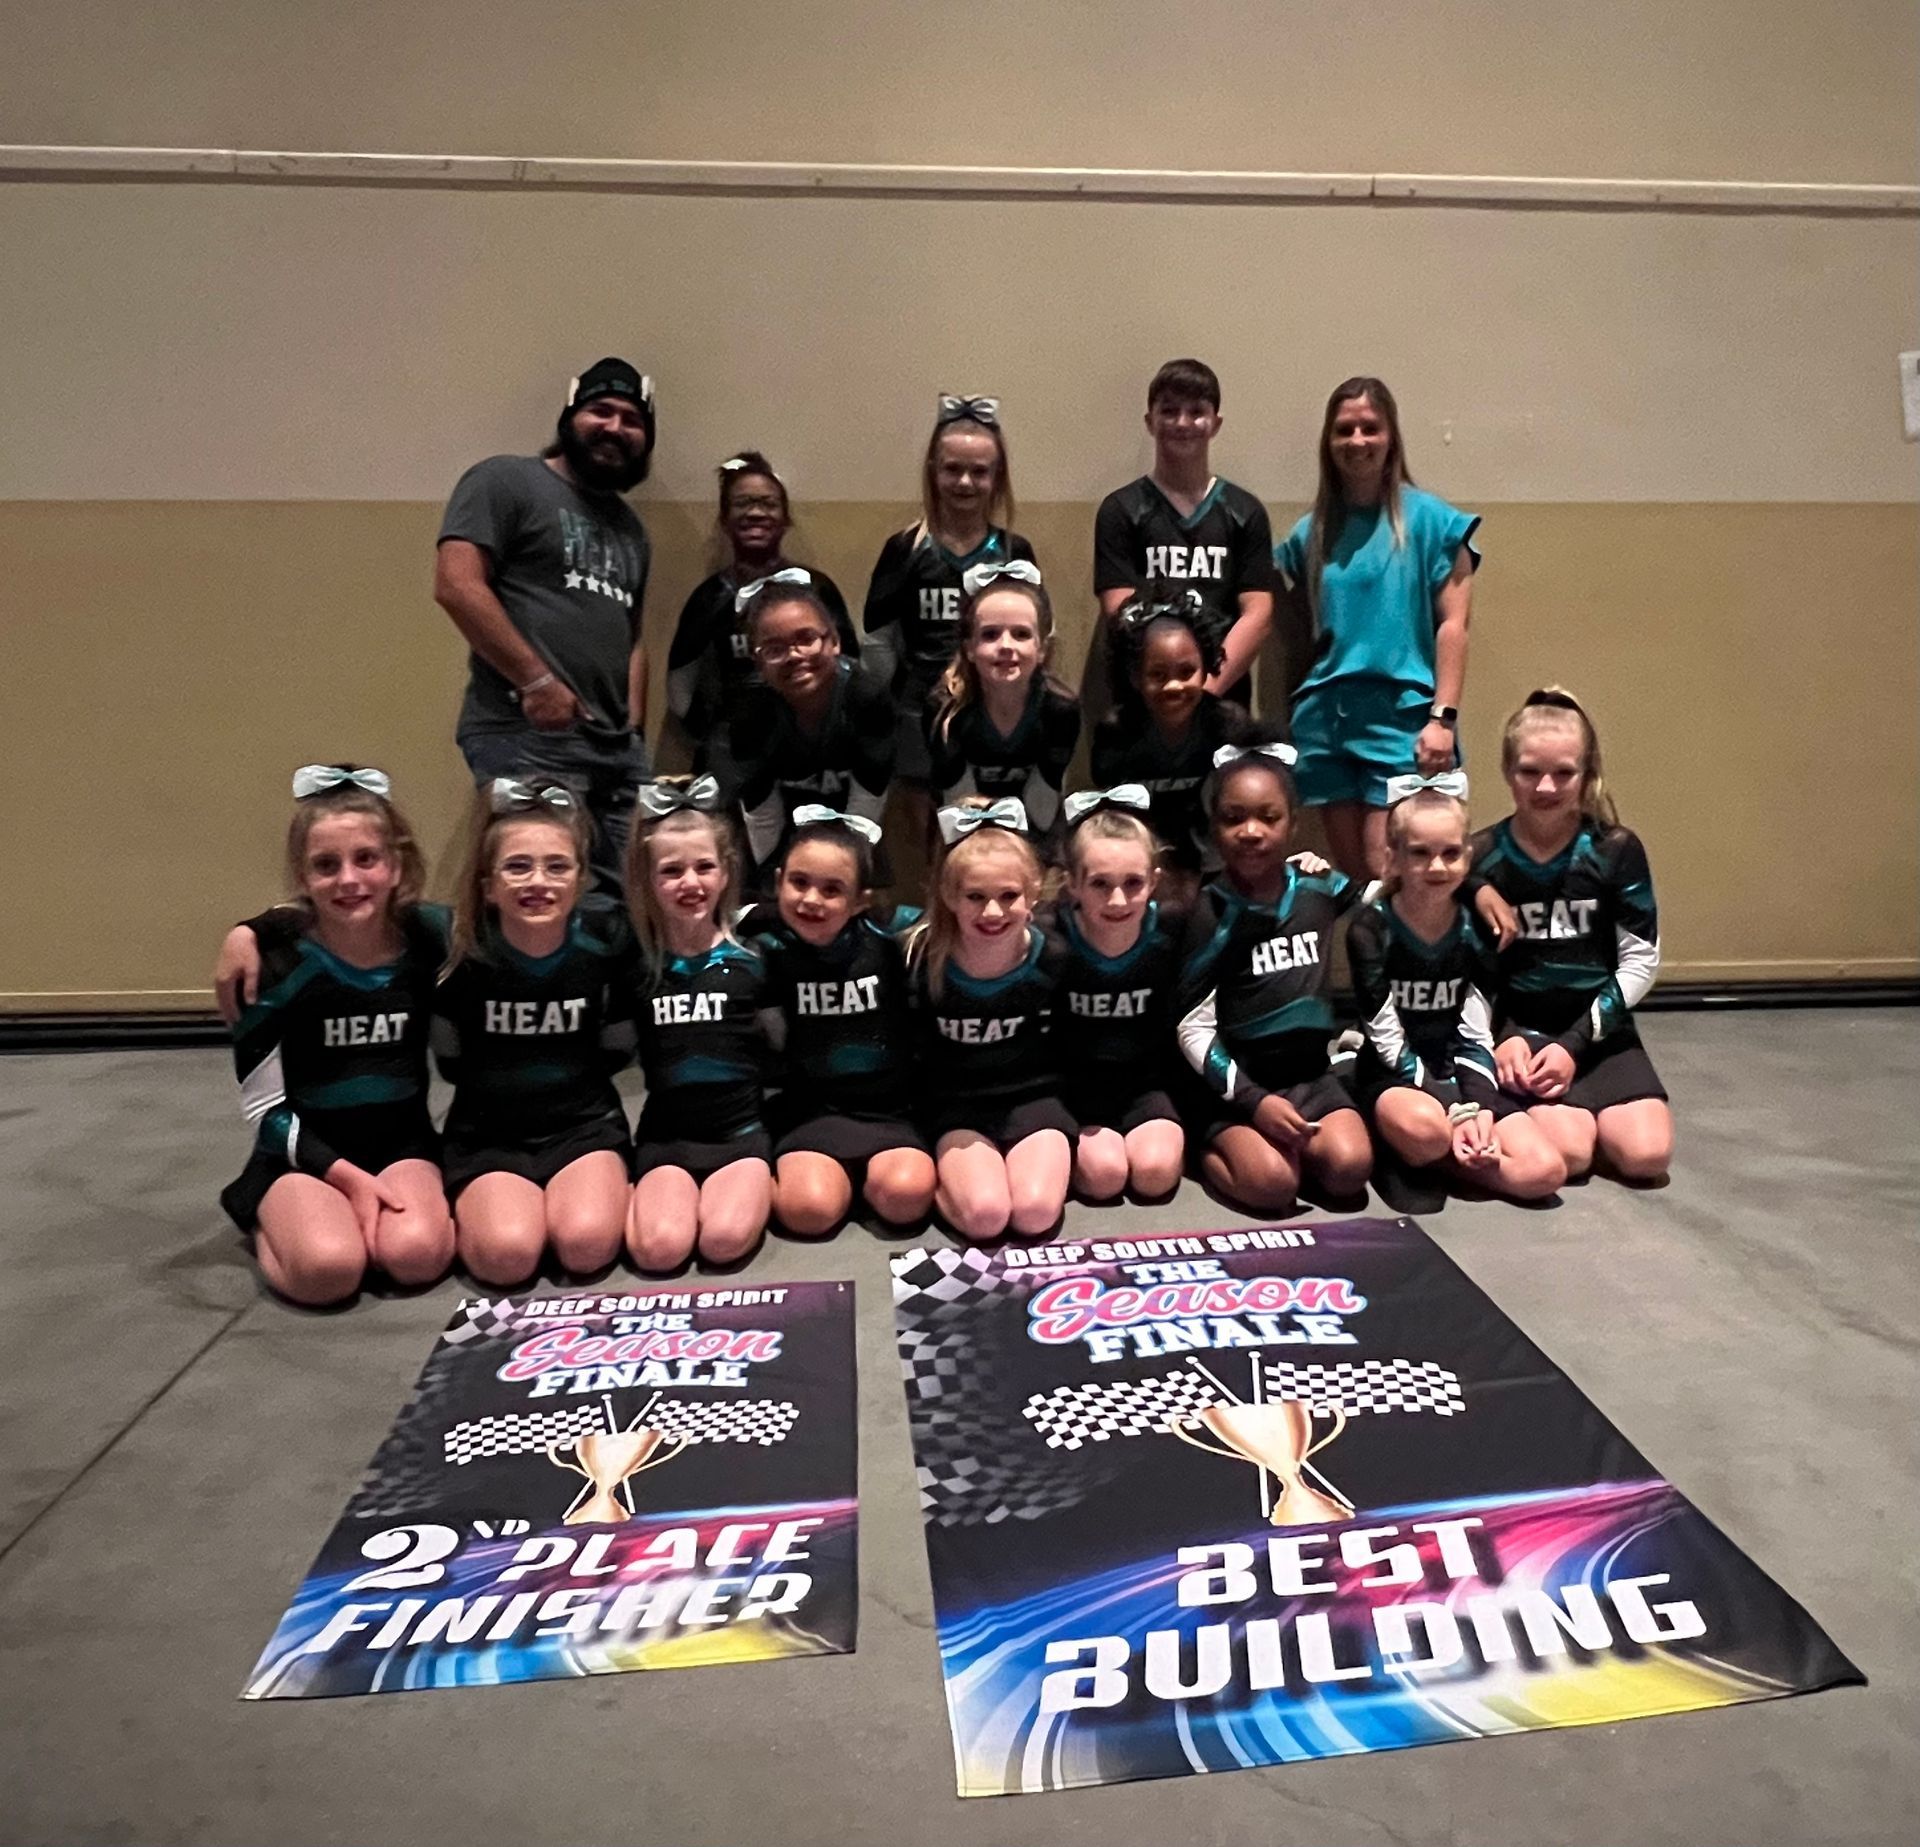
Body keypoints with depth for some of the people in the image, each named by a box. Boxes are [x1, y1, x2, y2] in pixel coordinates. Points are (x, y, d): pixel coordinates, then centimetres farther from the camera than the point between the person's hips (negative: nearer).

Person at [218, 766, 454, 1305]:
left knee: (415, 1256, -25)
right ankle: (272, 1222, 6)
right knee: (328, 1269, -25)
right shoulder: (275, 953, -12)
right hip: (304, 1149, -1)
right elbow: (263, 1107, -9)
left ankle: (372, 1209, 6)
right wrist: (349, 1177, -16)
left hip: (401, 1140, 1)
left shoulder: (428, 937, -7)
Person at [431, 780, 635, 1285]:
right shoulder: (463, 952, -11)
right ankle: (467, 1210, 7)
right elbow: (450, 1063, 2)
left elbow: (616, 1050, 4)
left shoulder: (607, 942, -9)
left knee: (587, 1245, -24)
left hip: (586, 1124, 0)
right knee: (506, 1254, -25)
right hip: (489, 1134, 0)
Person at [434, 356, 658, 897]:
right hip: (526, 737, -7)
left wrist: (635, 727, 13)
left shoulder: (629, 525, 26)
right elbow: (457, 586, -8)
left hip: (619, 749, 7)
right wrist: (537, 680, -13)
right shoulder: (505, 481, 4)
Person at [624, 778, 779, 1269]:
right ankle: (646, 1192, 7)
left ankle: (757, 1187, 5)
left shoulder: (753, 956, 0)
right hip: (666, 1135, 1)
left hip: (741, 1131, -1)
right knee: (659, 1248, -24)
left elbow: (783, 1042, 8)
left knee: (725, 1240, -26)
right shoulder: (635, 961, 3)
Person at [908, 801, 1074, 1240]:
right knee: (984, 1215, -23)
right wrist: (919, 1120, -5)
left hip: (1032, 1095, 1)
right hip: (957, 1102, -1)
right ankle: (936, 1173, 5)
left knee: (1036, 1213, -21)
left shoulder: (1050, 957, -10)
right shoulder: (923, 957, -13)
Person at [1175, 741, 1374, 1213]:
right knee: (1273, 1184, -25)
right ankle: (1213, 1152, 4)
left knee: (1349, 1169, -20)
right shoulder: (1208, 913, -9)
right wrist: (1253, 1100, -18)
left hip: (1310, 1073, 4)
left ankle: (1294, 1141, 8)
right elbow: (1193, 1029, -10)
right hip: (1236, 1084, -3)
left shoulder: (1320, 888, 2)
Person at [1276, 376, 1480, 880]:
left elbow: (1452, 624, -4)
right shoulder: (1310, 531, 12)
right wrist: (1296, 714, 9)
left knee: (1385, 869, -9)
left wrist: (1443, 717, -11)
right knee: (1347, 870, 7)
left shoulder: (1429, 520, 0)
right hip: (1326, 716, 4)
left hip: (1401, 713, -4)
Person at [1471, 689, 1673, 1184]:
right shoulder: (1480, 858, -3)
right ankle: (1527, 1110, 9)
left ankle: (1589, 1106, 13)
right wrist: (1498, 1039, -14)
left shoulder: (1617, 850, -2)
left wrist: (1575, 1043, -10)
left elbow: (1641, 961, -1)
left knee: (1647, 1154, -18)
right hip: (1516, 1028, -2)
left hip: (1600, 1028, 2)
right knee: (1566, 1152, -24)